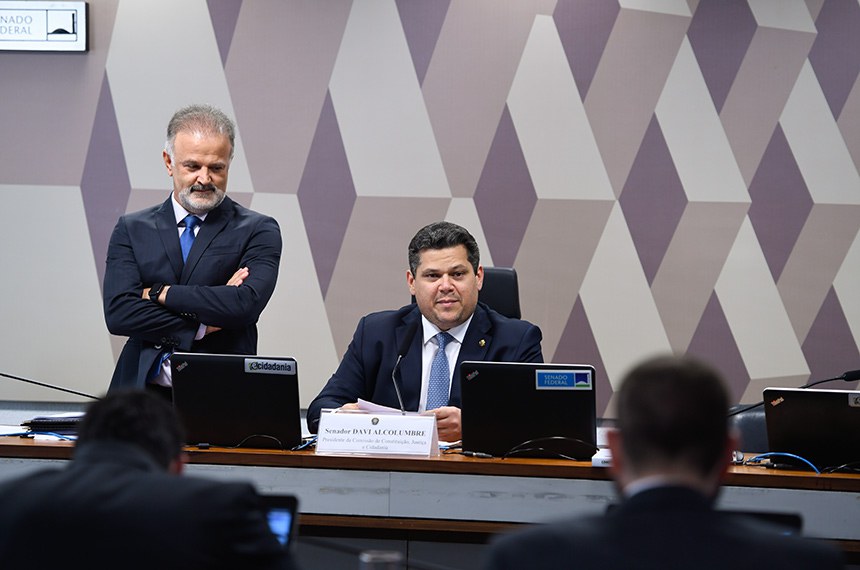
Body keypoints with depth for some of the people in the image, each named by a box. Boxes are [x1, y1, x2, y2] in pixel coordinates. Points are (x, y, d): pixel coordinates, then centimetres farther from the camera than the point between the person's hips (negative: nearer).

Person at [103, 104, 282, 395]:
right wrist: (202, 327, -6)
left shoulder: (259, 231, 7)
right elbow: (118, 312, 0)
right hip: (145, 392, 2)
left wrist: (158, 292, -2)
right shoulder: (131, 229, 13)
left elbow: (245, 305, -10)